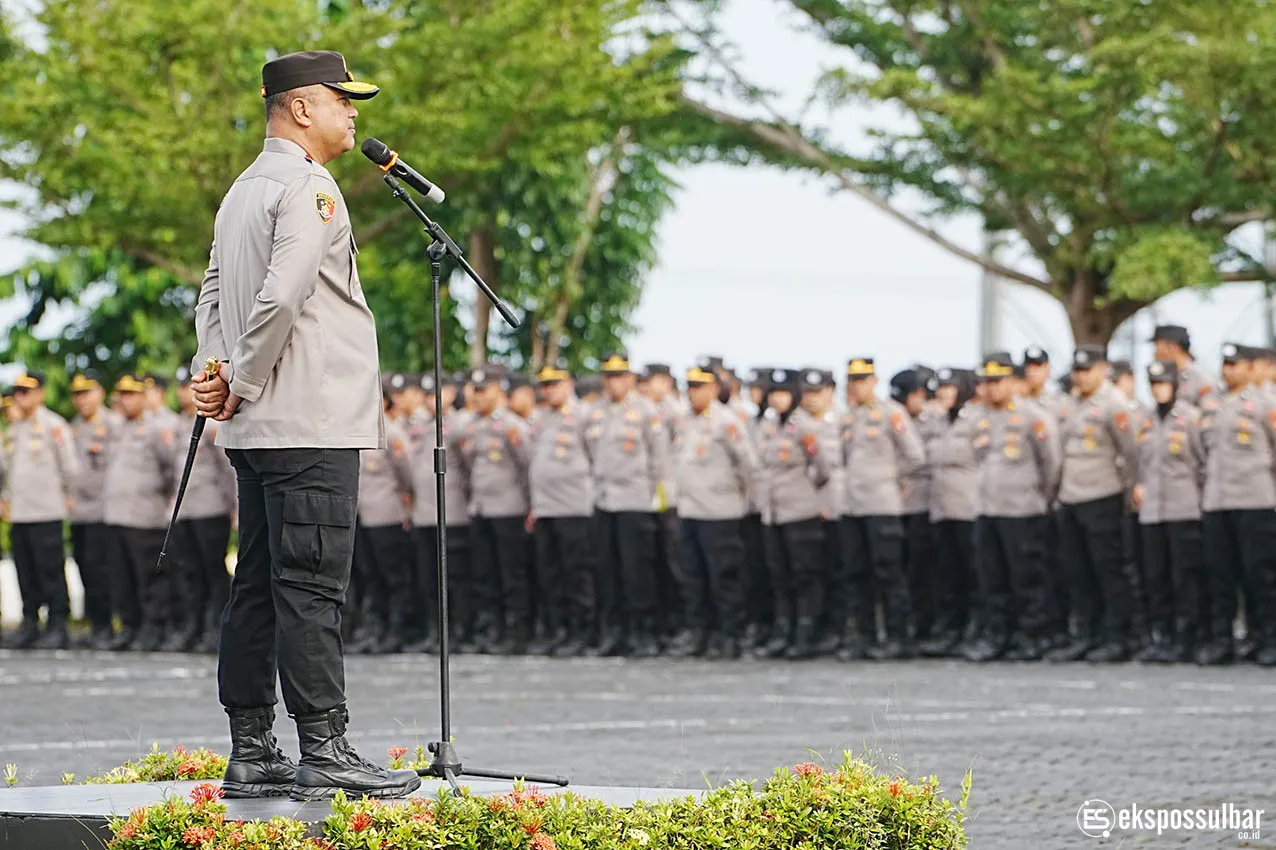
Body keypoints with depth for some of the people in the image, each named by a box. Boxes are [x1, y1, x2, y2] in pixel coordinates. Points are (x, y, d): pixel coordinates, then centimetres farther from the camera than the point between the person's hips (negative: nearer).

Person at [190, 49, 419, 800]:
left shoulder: (244, 190, 19)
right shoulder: (307, 188, -11)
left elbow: (213, 293, 21)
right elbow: (282, 295, -22)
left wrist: (217, 373, 7)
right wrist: (242, 383, -12)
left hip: (257, 428, 10)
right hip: (311, 425, -10)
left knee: (259, 589, 9)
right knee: (312, 589, -10)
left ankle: (251, 753, 11)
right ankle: (323, 751, -11)